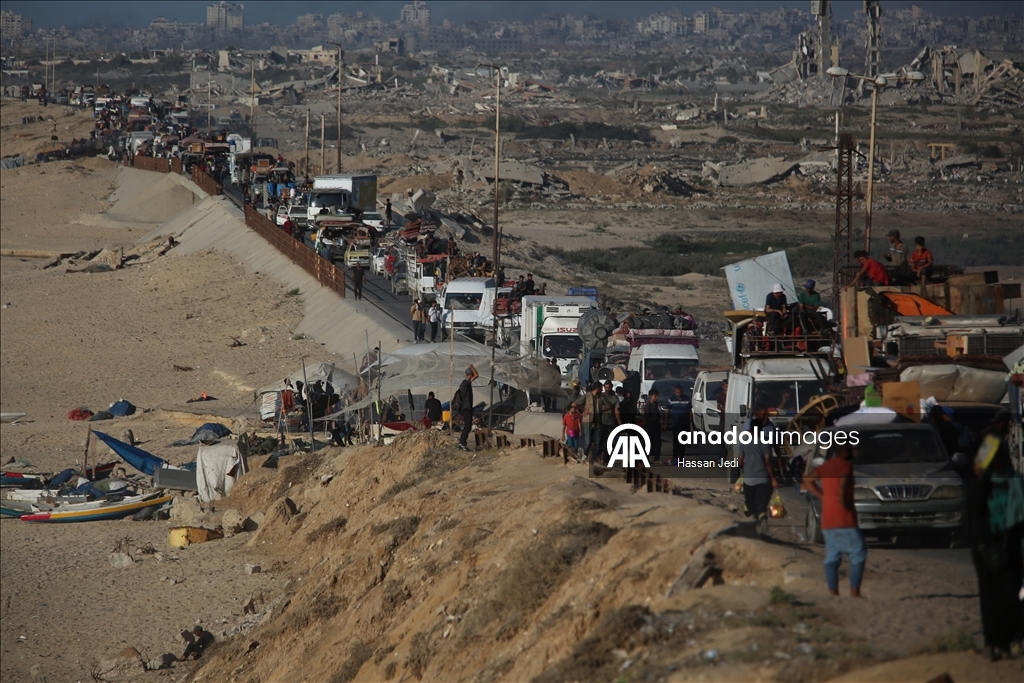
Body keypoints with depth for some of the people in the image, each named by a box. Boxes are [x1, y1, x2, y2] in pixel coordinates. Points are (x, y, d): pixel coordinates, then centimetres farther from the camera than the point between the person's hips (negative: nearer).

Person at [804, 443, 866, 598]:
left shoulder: (825, 466, 14)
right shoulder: (845, 466, -9)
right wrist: (844, 501, -13)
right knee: (858, 554, -2)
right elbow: (843, 484, -26)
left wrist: (822, 496, 14)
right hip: (844, 519, -7)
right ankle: (854, 593, -9)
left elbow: (808, 479, 19)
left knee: (832, 557, 8)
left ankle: (833, 593, 3)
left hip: (827, 520, 7)